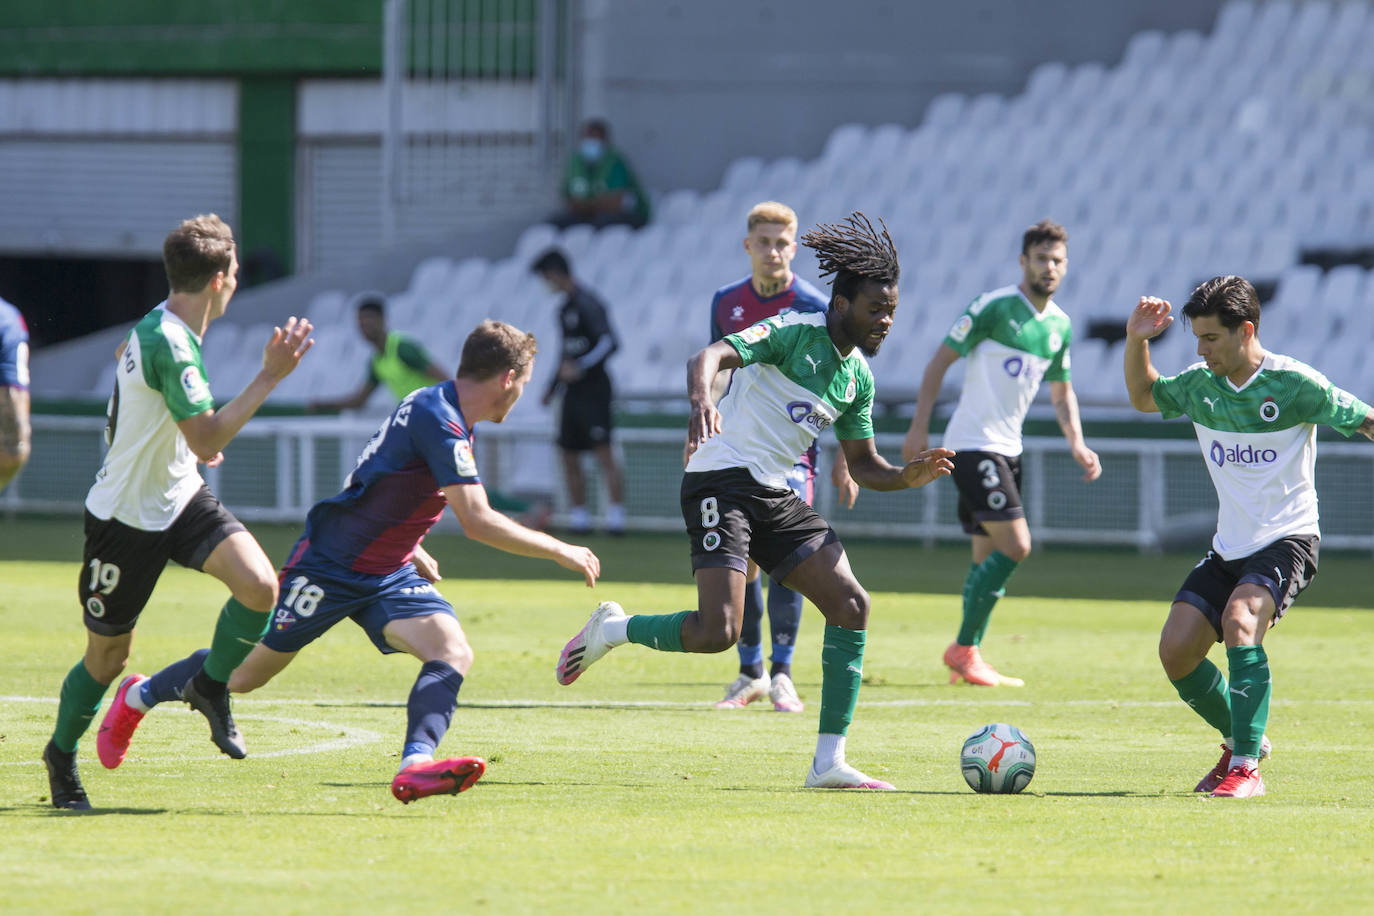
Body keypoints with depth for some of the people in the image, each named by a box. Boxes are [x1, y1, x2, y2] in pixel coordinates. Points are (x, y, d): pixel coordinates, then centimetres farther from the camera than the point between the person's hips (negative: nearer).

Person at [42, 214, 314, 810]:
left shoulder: (160, 328, 2)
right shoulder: (169, 346, -27)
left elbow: (123, 359, 25)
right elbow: (209, 440, -29)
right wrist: (271, 376, -29)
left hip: (180, 497, 8)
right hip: (125, 515, -8)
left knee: (259, 586, -17)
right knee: (108, 656, 5)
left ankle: (211, 685, 8)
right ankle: (62, 754, 30)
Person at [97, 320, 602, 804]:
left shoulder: (448, 419, 7)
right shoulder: (437, 421, -24)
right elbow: (477, 521, -30)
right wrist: (559, 551, -22)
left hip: (389, 574, 9)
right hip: (329, 565, -9)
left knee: (452, 652, -17)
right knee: (246, 672, 5)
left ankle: (416, 765, -34)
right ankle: (139, 696, 30)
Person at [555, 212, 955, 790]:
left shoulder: (858, 377, 13)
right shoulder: (793, 333, -10)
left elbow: (863, 466, 20)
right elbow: (709, 357, -25)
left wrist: (907, 477, -1)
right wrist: (702, 398, -48)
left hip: (777, 497, 8)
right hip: (722, 481, -8)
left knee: (851, 606, -6)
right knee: (717, 632, -21)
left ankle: (829, 763, -4)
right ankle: (613, 631, 9)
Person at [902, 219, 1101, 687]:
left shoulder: (1059, 326, 11)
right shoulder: (994, 307, -11)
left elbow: (1062, 391, 23)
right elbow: (940, 360, -8)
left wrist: (1077, 444, 8)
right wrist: (919, 426, -12)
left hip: (1008, 449, 8)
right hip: (973, 445, -8)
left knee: (989, 553, 9)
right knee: (1015, 544, -16)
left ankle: (966, 654, 17)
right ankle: (965, 646, -7)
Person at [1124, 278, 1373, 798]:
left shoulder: (1292, 383, -12)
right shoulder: (1199, 386, 5)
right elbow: (1144, 397, 23)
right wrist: (1136, 341, 7)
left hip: (1286, 541, -6)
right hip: (1228, 547, 6)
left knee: (1240, 619, -32)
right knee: (1175, 651, -6)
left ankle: (1246, 767, -29)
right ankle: (1242, 740, 20)